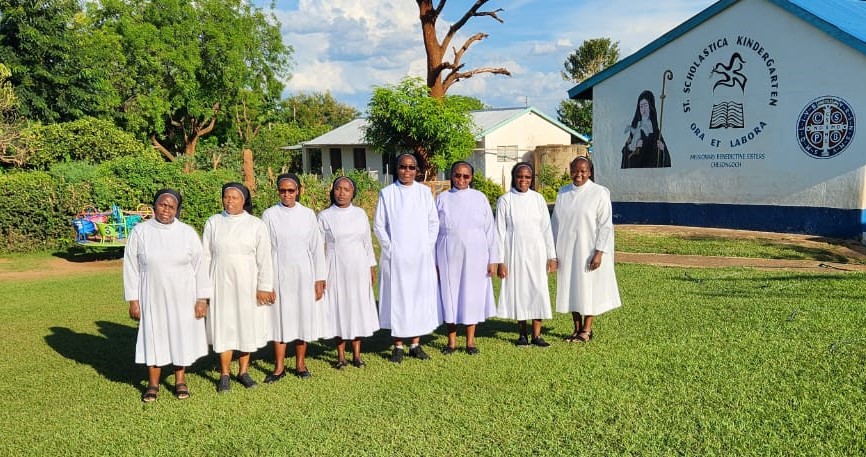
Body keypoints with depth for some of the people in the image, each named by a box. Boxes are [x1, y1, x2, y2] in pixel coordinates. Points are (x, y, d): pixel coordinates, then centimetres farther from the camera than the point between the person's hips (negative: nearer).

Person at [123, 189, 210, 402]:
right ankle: (153, 383, 21)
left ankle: (180, 380, 24)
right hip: (152, 297, 0)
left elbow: (199, 266, -3)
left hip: (183, 297, 0)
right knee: (154, 336, 7)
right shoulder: (140, 232, -3)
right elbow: (131, 267, 0)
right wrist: (133, 299, -3)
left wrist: (202, 298, -5)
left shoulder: (188, 233, -4)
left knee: (182, 335, 8)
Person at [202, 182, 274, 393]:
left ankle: (243, 371, 20)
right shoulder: (213, 223, 3)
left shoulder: (257, 225, -1)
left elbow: (264, 259, -2)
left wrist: (264, 287, -7)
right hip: (221, 284, 1)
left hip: (247, 285, 0)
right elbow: (205, 256, 4)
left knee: (246, 326, 6)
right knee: (223, 327, 3)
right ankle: (224, 374, 13)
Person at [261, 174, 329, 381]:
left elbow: (317, 247, 3)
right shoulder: (270, 215, -2)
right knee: (280, 317, 3)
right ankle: (279, 366, 13)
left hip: (304, 275, 1)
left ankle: (300, 363, 19)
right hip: (279, 276, -1)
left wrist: (319, 279, 0)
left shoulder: (308, 214, 1)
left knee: (303, 317, 6)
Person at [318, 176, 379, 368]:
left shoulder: (360, 214, 4)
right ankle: (341, 355, 11)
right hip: (336, 269, -2)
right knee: (338, 308, 3)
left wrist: (372, 267, 8)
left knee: (358, 306, 5)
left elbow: (368, 242, 9)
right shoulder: (325, 216, -2)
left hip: (358, 268, 2)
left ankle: (357, 353, 14)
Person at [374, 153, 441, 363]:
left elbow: (434, 223, 7)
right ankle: (398, 346, 9)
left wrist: (428, 247, -1)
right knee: (397, 297, 1)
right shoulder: (387, 193, 0)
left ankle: (416, 344, 15)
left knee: (420, 297, 5)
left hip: (422, 256, 2)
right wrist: (390, 248, -6)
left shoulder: (425, 192, 5)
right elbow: (378, 225, 1)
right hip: (395, 257, -2)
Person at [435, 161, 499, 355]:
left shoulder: (480, 198, 3)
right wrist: (433, 260, 1)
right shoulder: (442, 199, 4)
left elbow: (490, 230, 3)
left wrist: (493, 259, 0)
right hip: (449, 257, 0)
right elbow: (434, 230, 5)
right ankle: (452, 341, 16)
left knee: (472, 295, 5)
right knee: (450, 296, 5)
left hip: (475, 257, 0)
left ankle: (470, 340, 16)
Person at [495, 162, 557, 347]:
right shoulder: (505, 200, -2)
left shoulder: (538, 199, 4)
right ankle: (522, 334, 15)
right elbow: (500, 232, -2)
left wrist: (551, 256, 3)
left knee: (538, 290, -2)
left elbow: (546, 229, 6)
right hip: (514, 253, -1)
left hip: (536, 252, 2)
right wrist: (500, 261, -6)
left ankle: (536, 335, 5)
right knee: (518, 290, 3)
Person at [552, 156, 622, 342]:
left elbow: (605, 226, -9)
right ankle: (577, 328, 21)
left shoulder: (599, 193, -8)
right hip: (567, 251, 4)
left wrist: (599, 252, -15)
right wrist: (554, 250, 7)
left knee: (589, 288, 3)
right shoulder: (563, 193, 6)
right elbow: (556, 222, 10)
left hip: (589, 252, -4)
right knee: (571, 288, 9)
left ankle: (587, 330, 14)